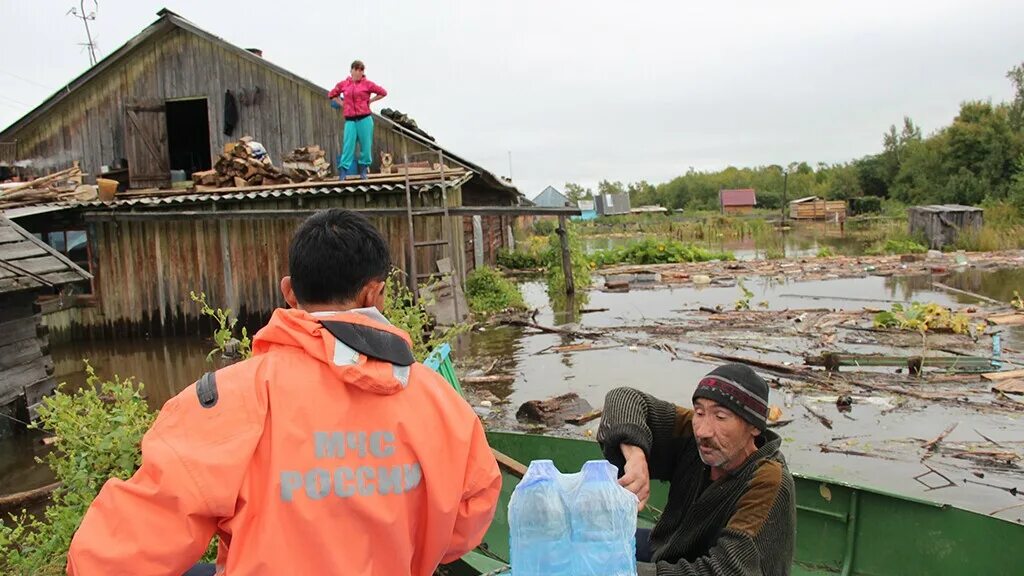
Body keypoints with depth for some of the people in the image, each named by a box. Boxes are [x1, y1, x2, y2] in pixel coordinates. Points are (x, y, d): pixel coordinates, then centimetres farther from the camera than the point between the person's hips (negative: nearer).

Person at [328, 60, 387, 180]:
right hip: (350, 120, 1)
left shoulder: (367, 83, 2)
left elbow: (383, 92, 8)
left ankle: (364, 169, 14)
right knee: (348, 144, -5)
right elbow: (331, 94, 23)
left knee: (365, 144, 2)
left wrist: (370, 101, 3)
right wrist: (342, 104, 10)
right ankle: (343, 170, -5)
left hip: (365, 119, -1)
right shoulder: (343, 84, 9)